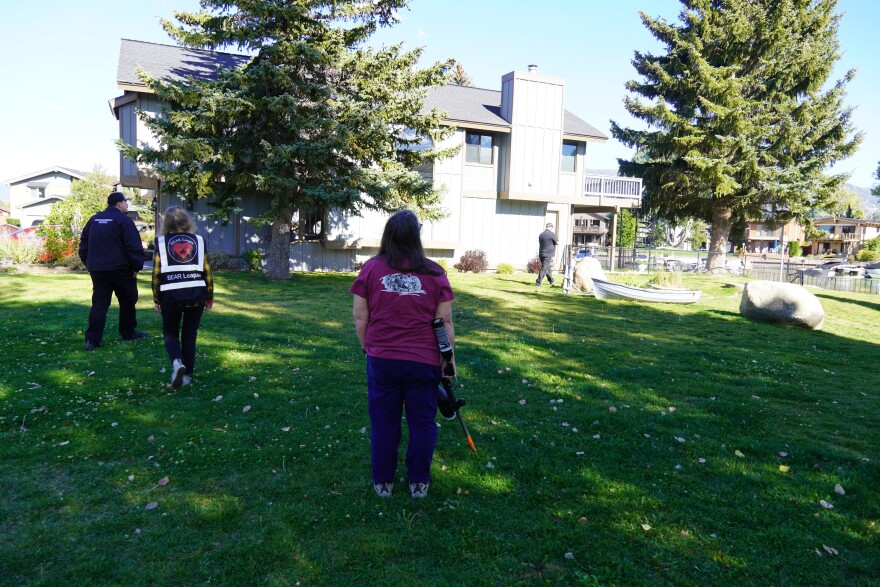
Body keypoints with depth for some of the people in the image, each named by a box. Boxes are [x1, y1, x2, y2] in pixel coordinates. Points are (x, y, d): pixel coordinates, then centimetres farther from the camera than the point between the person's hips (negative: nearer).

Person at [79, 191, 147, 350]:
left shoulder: (94, 220, 12)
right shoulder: (123, 220, -10)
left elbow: (84, 244, 16)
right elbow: (134, 246, -16)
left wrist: (89, 264, 21)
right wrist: (137, 266, -9)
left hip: (97, 270, 6)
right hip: (120, 270, -5)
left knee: (99, 304, 4)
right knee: (127, 301, 12)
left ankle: (92, 339, -3)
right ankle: (128, 333, 21)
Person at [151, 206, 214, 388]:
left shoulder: (161, 242, 5)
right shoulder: (198, 240, 8)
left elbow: (156, 273, 1)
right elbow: (207, 271, 6)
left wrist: (156, 299, 9)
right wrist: (209, 297, 14)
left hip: (171, 295, -1)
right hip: (196, 294, 1)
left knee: (170, 333, 15)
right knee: (189, 335, 13)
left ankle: (177, 363, -11)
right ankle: (187, 375, 15)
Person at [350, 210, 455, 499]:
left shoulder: (370, 269, -3)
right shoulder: (434, 272, -4)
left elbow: (360, 317, 0)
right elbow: (445, 321, -1)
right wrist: (449, 357, 8)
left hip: (381, 359, 1)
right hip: (424, 361, -1)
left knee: (383, 423, 14)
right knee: (422, 423, 14)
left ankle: (382, 483, 27)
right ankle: (419, 483, 26)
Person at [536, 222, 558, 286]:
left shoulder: (541, 234, 9)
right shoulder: (552, 234, -11)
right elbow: (556, 243, 3)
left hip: (541, 254, 7)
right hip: (548, 254, -7)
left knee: (547, 268, 16)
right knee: (544, 269, -5)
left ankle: (552, 281, 28)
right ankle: (538, 282, -8)